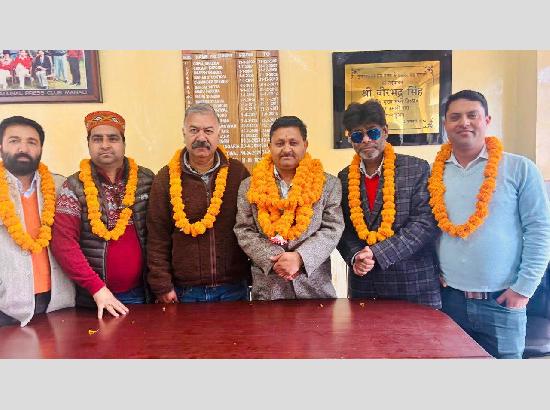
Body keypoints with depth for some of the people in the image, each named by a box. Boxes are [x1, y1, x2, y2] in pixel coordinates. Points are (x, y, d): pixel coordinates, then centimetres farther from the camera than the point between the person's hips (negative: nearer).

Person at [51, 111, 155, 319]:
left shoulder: (146, 180, 0)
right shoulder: (75, 186, -5)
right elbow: (63, 242, -10)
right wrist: (97, 288, -17)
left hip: (139, 292, 1)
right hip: (91, 297, -1)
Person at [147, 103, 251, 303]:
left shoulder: (238, 173, 1)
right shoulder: (166, 178, -1)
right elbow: (157, 238, 0)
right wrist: (162, 285, -4)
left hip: (234, 288, 1)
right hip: (184, 292, 0)